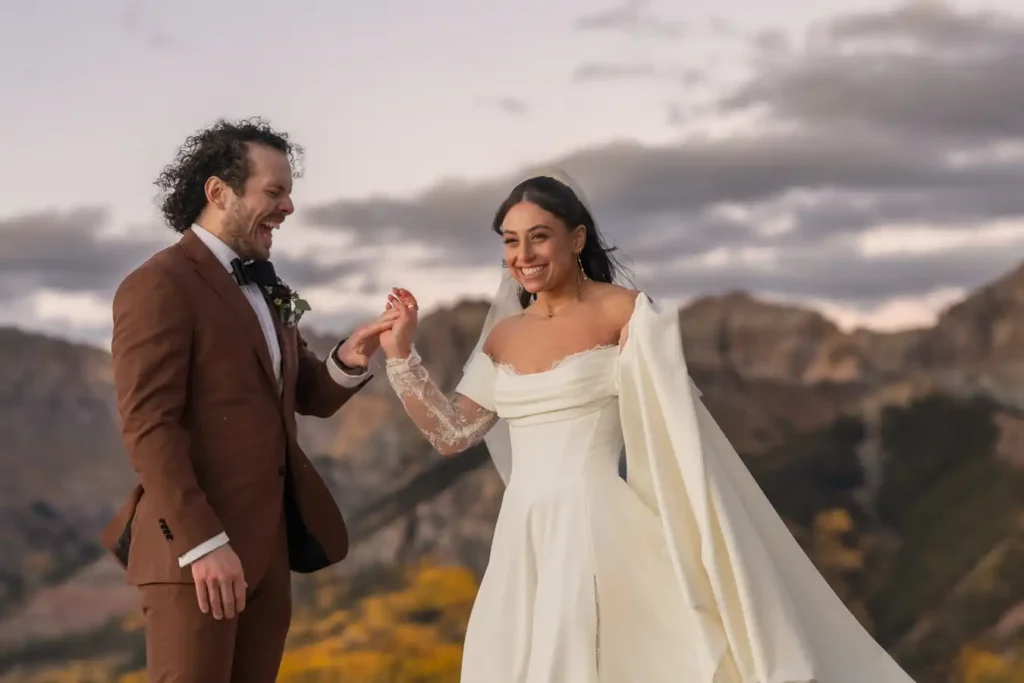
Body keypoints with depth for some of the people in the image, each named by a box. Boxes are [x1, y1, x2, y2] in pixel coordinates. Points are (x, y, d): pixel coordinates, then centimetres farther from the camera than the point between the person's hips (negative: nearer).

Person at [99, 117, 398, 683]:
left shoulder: (262, 289, 18)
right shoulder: (158, 286, -10)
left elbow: (311, 397, 18)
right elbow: (147, 427, -17)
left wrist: (350, 359, -5)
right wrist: (202, 543, -22)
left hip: (267, 545, 8)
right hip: (193, 550, -8)